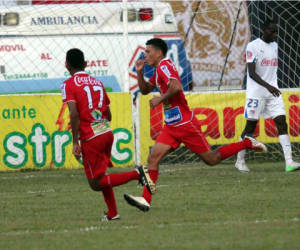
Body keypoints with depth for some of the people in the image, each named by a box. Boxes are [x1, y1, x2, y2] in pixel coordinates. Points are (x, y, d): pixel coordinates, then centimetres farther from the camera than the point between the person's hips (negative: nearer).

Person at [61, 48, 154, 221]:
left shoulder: (69, 85, -5)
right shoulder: (97, 82, 15)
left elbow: (74, 114, -18)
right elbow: (109, 115, 16)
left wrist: (75, 142, -15)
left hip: (90, 138, -7)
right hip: (107, 132, 7)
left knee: (96, 184, -1)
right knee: (101, 177, 23)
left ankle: (136, 174, -15)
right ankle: (113, 213, 19)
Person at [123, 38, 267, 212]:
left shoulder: (164, 66, -15)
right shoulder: (159, 69, 16)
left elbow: (176, 87, -31)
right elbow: (145, 90, 25)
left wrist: (160, 99, -19)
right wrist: (139, 72, 9)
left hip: (185, 124, -9)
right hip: (172, 126, 9)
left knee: (212, 159, 0)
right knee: (153, 158, -6)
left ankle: (247, 143, 16)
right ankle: (146, 200, -13)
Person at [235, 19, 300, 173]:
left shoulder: (274, 46, 13)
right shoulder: (253, 46, -10)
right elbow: (252, 73, -16)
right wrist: (267, 86, -26)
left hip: (273, 91, 6)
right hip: (256, 92, -6)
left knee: (282, 123, -7)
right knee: (251, 126, 1)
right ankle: (240, 161, 16)